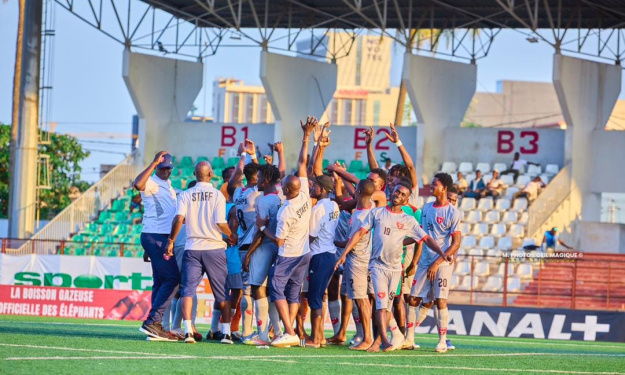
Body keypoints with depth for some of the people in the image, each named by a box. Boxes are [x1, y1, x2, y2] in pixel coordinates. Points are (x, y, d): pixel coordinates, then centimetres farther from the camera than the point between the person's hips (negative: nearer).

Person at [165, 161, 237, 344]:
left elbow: (179, 218, -11)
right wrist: (231, 236, 7)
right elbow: (220, 223, -11)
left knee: (188, 289, 0)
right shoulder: (217, 195, -3)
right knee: (222, 293, 9)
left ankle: (188, 331, -13)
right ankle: (226, 332, 8)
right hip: (214, 247, -1)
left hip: (192, 248, 1)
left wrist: (171, 240, -1)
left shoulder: (186, 195, 1)